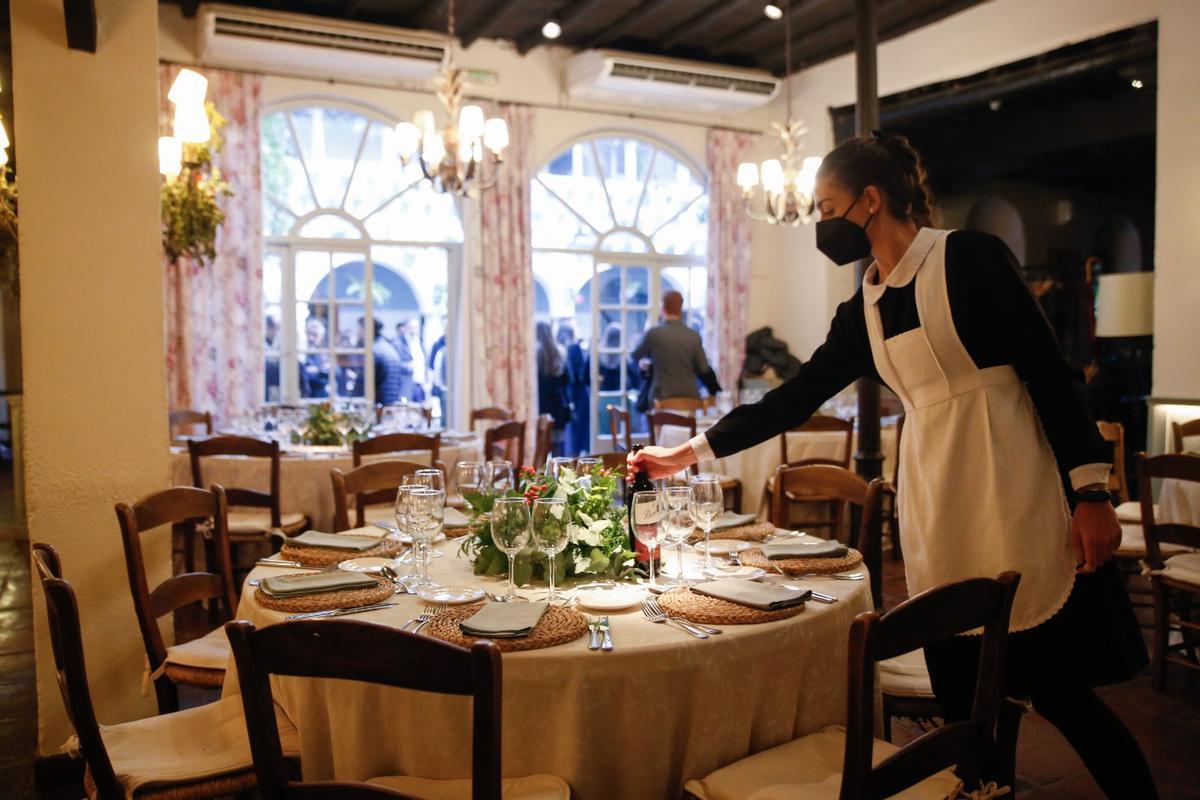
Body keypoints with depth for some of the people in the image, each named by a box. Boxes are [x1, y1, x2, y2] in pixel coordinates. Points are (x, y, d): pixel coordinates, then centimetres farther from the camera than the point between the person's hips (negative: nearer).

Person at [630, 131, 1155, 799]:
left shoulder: (970, 257, -5)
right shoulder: (863, 312, 11)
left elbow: (1052, 375, -8)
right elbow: (793, 401, 13)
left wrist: (1090, 493, -13)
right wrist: (687, 454, 12)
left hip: (1013, 494, -5)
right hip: (936, 508, 6)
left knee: (1060, 691, 0)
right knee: (963, 699, 8)